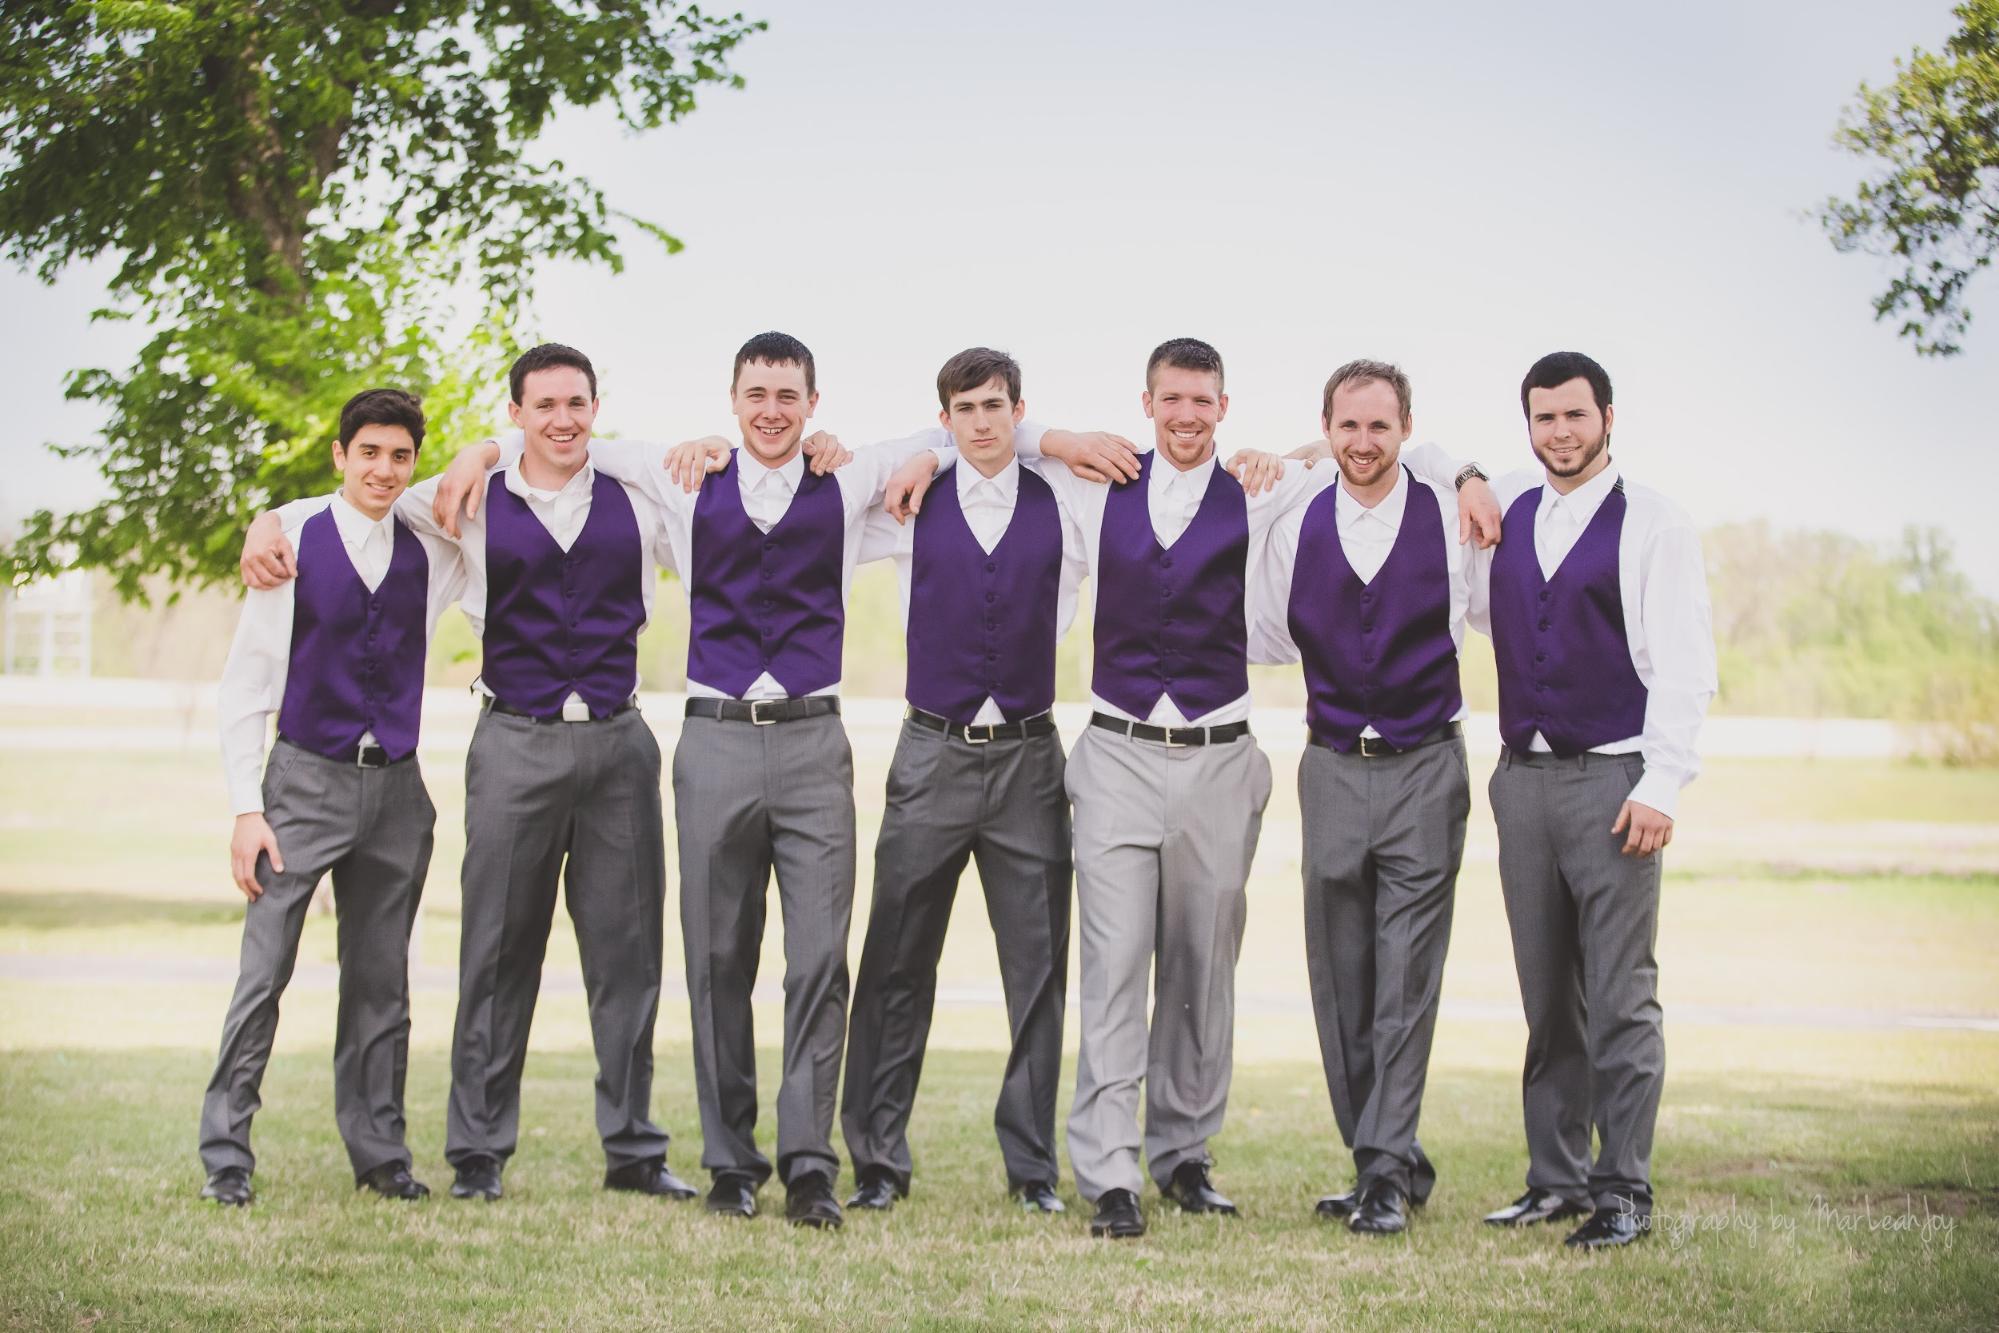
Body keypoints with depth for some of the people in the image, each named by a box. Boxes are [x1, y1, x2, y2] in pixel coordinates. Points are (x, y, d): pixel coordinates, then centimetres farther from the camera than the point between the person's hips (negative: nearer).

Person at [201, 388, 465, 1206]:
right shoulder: (293, 541, -2)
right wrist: (247, 808, -8)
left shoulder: (431, 553, 6)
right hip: (306, 778, -3)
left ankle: (378, 1151, 15)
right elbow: (245, 680, -1)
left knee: (382, 981, 8)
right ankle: (226, 1154, -1)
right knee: (264, 970, -8)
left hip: (395, 786, 3)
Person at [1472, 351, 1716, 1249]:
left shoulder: (1653, 523, -3)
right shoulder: (1503, 510, 12)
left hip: (1613, 780, -5)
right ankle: (1556, 1178, 15)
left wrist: (1660, 787, -15)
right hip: (1523, 778, 5)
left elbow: (1684, 667, -7)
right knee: (1548, 998, 8)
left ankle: (1624, 1190, -2)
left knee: (1621, 998, -5)